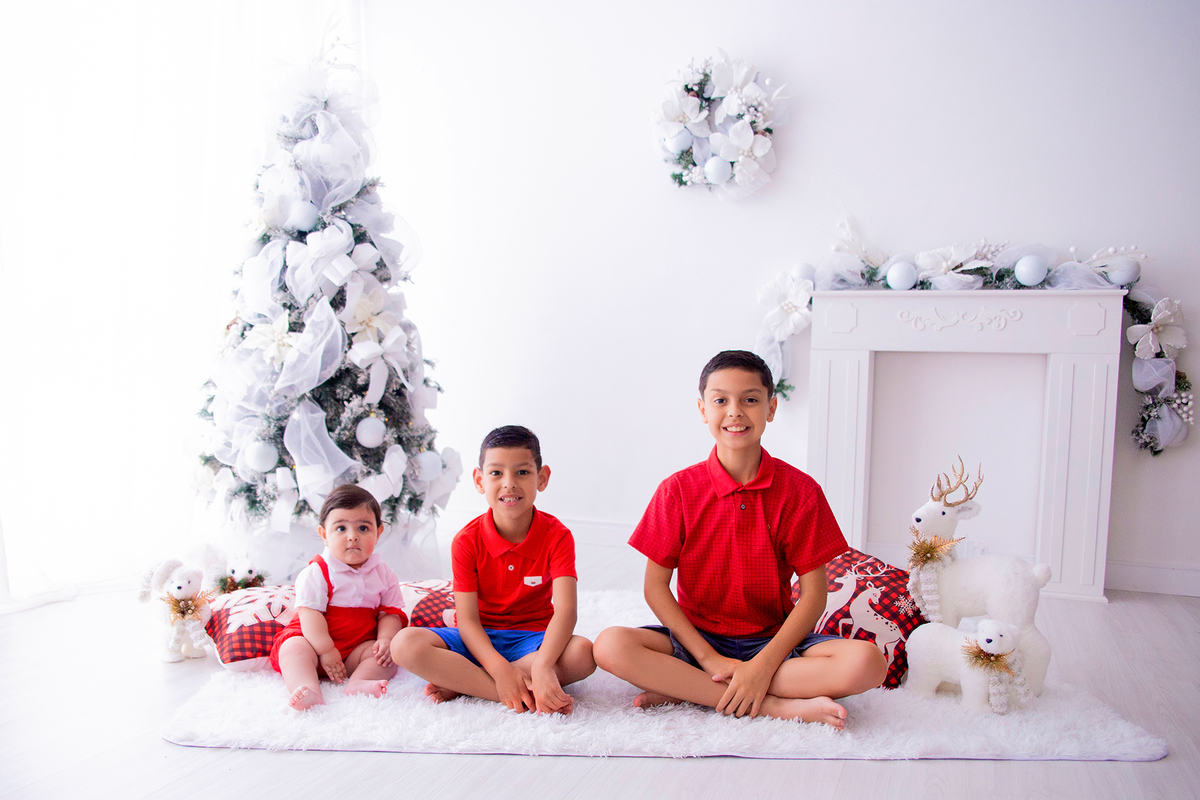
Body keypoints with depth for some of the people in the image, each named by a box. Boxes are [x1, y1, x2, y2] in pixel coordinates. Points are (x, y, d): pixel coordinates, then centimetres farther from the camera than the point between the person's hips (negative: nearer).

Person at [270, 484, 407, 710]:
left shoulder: (383, 574, 6)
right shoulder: (316, 573, -7)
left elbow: (391, 612, 4)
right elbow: (310, 615, -14)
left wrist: (386, 639, -17)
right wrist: (326, 651, -23)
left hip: (360, 646, 3)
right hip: (315, 641, -3)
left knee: (387, 655, -21)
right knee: (294, 649, -31)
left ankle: (358, 684, -45)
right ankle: (310, 692, -55)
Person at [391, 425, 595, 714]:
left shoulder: (557, 536, -11)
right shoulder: (467, 541, -9)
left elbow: (565, 609, -24)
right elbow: (467, 619, -15)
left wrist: (543, 666, -43)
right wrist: (502, 670, -33)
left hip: (533, 639, 0)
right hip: (480, 641, 1)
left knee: (583, 653, -34)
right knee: (405, 644, -27)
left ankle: (459, 683, -24)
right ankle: (529, 698, -31)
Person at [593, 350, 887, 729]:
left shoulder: (800, 491, -4)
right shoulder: (678, 490, -4)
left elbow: (813, 594, -7)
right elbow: (655, 587, -4)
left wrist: (763, 665, -19)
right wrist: (709, 658, -15)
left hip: (772, 641, 1)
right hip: (697, 639, 0)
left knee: (867, 662, -28)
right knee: (611, 645, -28)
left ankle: (688, 690, -23)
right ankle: (776, 706, -26)